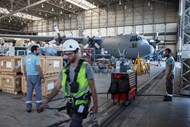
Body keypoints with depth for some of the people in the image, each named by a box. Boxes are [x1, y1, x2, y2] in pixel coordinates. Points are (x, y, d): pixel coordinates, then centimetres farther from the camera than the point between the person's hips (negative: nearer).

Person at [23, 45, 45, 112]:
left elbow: (24, 68, 15)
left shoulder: (26, 57, 8)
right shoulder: (36, 58, -14)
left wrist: (26, 76, 24)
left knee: (29, 92, 10)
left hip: (29, 76, 6)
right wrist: (42, 77, -15)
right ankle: (38, 107, 10)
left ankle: (28, 108, 15)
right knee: (38, 92, 4)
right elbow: (39, 69, -20)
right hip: (36, 76, -6)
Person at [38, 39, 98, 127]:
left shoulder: (85, 67, -14)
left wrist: (95, 105, -6)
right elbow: (57, 87, 3)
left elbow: (92, 87, -10)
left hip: (81, 104, -5)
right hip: (70, 104, 6)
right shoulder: (65, 69, 1)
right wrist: (46, 102, -3)